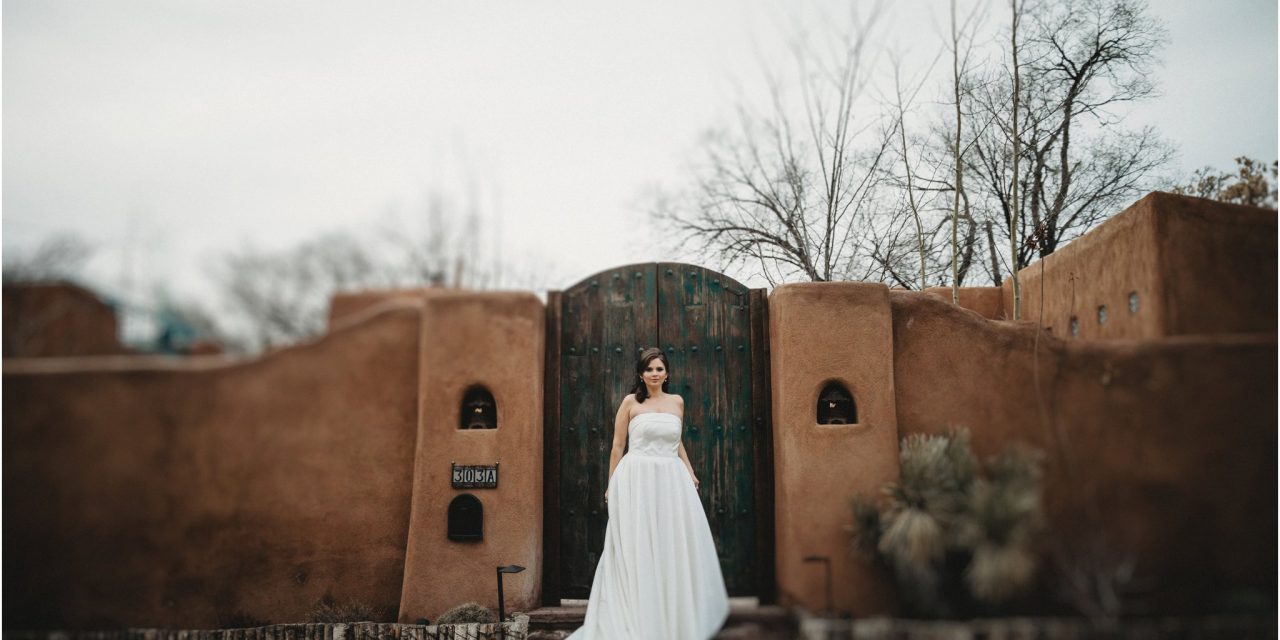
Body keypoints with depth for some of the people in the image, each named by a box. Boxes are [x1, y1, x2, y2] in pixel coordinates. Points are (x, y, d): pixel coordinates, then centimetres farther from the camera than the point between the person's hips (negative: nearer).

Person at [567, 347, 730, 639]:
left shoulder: (677, 401, 10)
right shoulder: (631, 402, -1)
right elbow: (618, 445, 1)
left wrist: (690, 472, 13)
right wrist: (612, 485, -1)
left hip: (672, 479, 4)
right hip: (638, 479, -4)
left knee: (676, 546, 7)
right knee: (637, 548, 1)